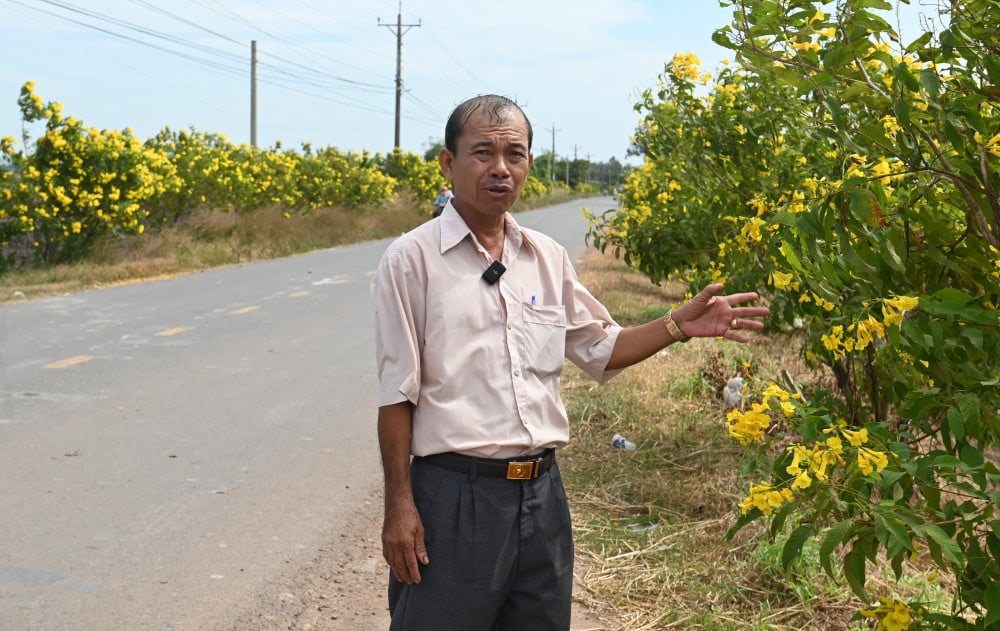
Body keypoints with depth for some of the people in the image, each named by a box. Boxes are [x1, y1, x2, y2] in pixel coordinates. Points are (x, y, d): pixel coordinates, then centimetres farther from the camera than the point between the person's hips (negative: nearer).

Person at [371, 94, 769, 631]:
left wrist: (680, 325, 4)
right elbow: (397, 393, -7)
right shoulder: (411, 260, -7)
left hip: (542, 492, 5)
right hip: (453, 492, -5)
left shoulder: (548, 258, 8)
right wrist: (399, 506, -9)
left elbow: (601, 349, 18)